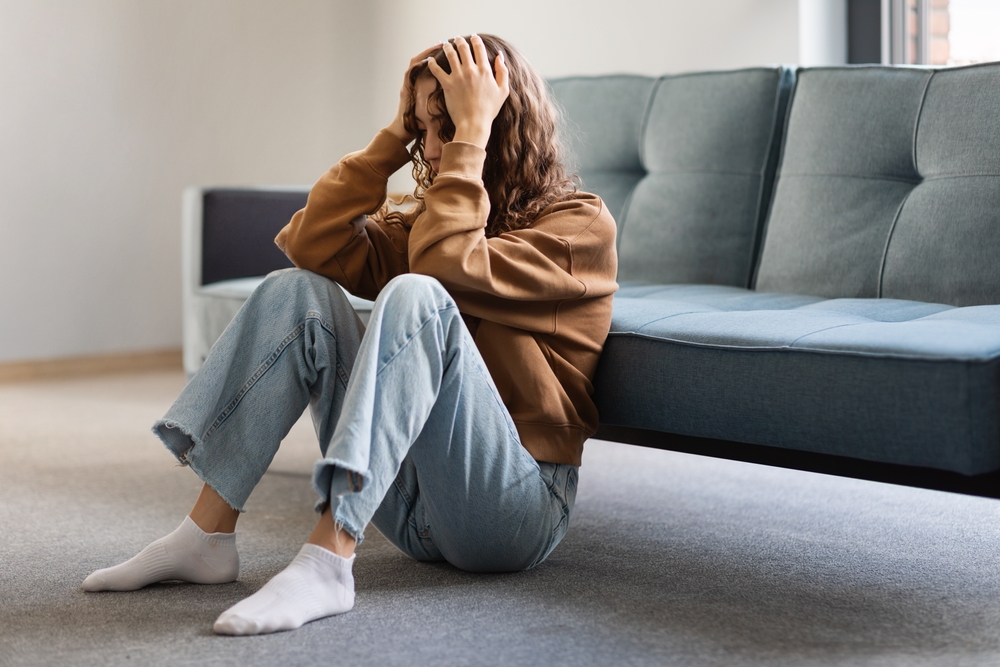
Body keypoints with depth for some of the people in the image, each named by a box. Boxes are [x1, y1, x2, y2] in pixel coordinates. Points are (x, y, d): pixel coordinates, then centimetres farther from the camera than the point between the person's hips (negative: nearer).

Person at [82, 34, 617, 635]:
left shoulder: (580, 224, -4)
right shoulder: (431, 216, 17)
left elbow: (448, 267, -23)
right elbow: (313, 245, 1)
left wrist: (469, 133, -15)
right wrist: (395, 135, 3)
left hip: (515, 509, -6)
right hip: (416, 502, 6)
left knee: (414, 296, -29)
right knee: (297, 291, -9)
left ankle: (326, 563, -39)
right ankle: (207, 537, -13)